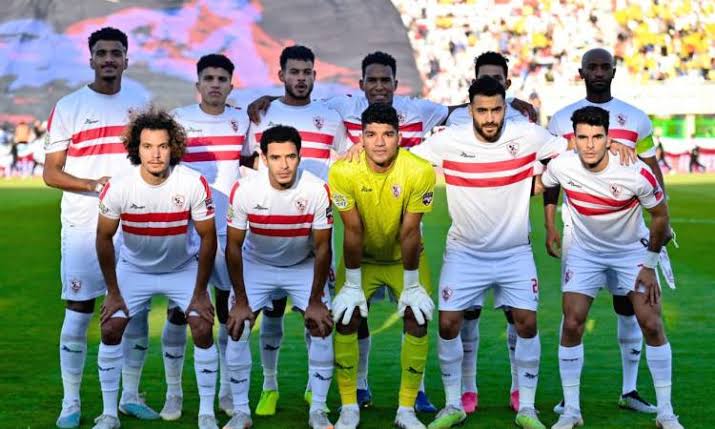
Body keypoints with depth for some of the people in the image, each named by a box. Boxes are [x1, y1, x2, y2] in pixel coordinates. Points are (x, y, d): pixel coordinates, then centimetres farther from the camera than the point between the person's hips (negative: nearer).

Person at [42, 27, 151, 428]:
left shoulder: (141, 104, 9)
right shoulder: (69, 107, -1)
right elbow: (51, 173, -3)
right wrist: (93, 185, -18)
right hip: (84, 226, -3)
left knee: (137, 312, 5)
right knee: (79, 313, -2)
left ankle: (130, 395, 17)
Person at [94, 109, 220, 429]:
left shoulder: (194, 184, -25)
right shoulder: (118, 187, -23)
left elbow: (208, 237, -13)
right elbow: (104, 238, -8)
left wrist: (200, 293, -11)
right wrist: (113, 292, -6)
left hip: (184, 268, -1)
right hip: (134, 268, 1)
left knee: (203, 329, -13)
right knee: (111, 329, -9)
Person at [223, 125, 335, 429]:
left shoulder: (317, 191, -26)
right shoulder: (244, 190, -25)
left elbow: (322, 248, -15)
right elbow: (233, 246, -14)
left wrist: (315, 300, -14)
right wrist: (241, 300, -14)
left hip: (304, 265, 0)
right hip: (256, 264, 0)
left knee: (322, 327, -12)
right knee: (237, 328, -12)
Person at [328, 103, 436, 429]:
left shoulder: (420, 172, -27)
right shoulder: (343, 172, -26)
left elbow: (410, 232, -20)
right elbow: (352, 231, -19)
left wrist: (411, 286, -15)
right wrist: (353, 286, -14)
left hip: (404, 256, 0)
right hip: (361, 257, 0)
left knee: (418, 322, -9)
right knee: (346, 321, -8)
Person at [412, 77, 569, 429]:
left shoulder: (528, 136, -10)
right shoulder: (448, 141, -13)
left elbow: (570, 150, 6)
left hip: (515, 251, 0)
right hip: (464, 252, 0)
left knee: (526, 321, -7)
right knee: (448, 323, -4)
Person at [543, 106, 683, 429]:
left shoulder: (636, 173, -27)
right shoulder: (561, 167, -22)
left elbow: (660, 215, -11)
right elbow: (538, 186, 3)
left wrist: (650, 264, -6)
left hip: (632, 250, -1)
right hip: (585, 251, 1)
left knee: (652, 325, -7)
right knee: (572, 325, -8)